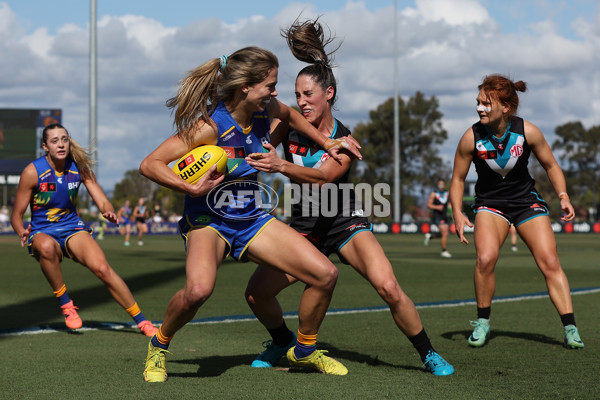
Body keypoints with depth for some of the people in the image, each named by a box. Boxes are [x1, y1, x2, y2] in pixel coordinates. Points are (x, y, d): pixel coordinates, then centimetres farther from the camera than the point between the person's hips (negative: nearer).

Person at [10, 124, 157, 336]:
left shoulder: (79, 167, -2)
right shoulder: (32, 172, -10)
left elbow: (103, 202, 0)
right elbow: (16, 215, -5)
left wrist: (109, 212, -25)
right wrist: (22, 232, -28)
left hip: (72, 228, 2)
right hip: (42, 232, -2)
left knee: (101, 267, -24)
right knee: (46, 246, -41)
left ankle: (141, 321, -13)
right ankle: (65, 304, -23)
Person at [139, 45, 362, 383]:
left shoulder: (265, 112, -5)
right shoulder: (211, 126, -24)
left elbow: (290, 115, 23)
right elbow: (150, 164, -23)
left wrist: (326, 143, 18)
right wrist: (192, 189, -33)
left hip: (251, 219, 7)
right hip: (208, 221, -7)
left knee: (325, 274, -5)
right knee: (199, 289, -38)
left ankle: (306, 351, 21)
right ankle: (159, 347, -7)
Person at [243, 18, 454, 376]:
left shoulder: (345, 140, -18)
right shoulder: (289, 127, -8)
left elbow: (324, 176, -35)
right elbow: (256, 148, -1)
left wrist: (281, 166, -50)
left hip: (346, 223, -4)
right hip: (305, 227, 4)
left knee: (388, 288, -26)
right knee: (256, 292, -7)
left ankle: (429, 354, -5)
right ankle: (284, 343, 25)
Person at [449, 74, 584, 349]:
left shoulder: (528, 132, -16)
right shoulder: (471, 138, -17)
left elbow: (551, 166, 1)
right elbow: (458, 178, -4)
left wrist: (563, 197, -11)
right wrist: (458, 213, -15)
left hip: (526, 201, 1)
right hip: (490, 203, -1)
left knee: (550, 262, -9)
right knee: (485, 258, -25)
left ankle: (570, 329, -3)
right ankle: (482, 323, -5)